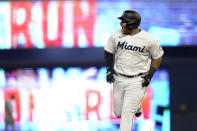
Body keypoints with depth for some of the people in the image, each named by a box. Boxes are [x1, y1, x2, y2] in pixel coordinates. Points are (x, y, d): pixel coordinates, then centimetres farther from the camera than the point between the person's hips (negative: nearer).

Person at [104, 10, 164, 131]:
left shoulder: (149, 39, -13)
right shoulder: (116, 36, -4)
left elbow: (158, 57, 0)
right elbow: (108, 52, 12)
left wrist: (149, 75, -8)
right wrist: (109, 69, 4)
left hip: (137, 81, -4)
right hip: (119, 79, 4)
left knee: (127, 113, -11)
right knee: (118, 113, 11)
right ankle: (136, 106, 44)